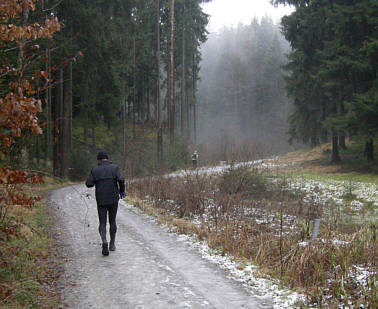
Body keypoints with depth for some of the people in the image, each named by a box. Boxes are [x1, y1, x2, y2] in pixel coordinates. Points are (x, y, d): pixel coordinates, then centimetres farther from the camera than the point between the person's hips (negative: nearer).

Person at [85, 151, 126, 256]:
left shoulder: (95, 170, 1)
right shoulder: (114, 168, -1)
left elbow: (88, 184, -3)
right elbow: (121, 180, -14)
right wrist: (122, 191, 2)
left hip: (101, 201, 0)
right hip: (113, 200, 0)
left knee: (102, 223, 3)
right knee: (112, 221, 15)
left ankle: (104, 242, -21)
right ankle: (112, 244, 19)